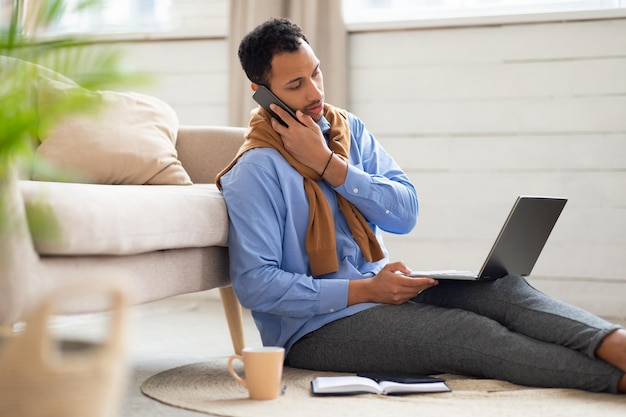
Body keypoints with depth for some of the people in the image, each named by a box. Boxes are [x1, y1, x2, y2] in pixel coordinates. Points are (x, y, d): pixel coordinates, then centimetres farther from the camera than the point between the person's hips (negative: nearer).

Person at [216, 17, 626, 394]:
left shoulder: (349, 129, 9)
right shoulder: (255, 171, -12)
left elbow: (406, 213, -2)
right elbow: (255, 284, -19)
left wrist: (328, 163, -13)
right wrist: (365, 290, -22)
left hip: (379, 289, 6)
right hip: (314, 327, -6)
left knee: (498, 287, -21)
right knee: (469, 331, -26)